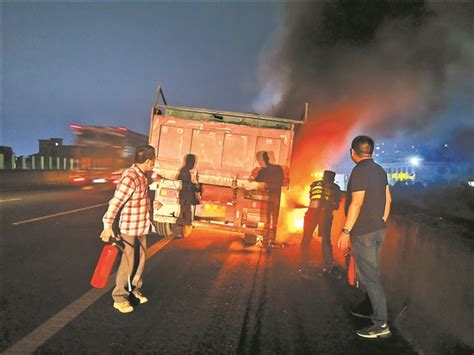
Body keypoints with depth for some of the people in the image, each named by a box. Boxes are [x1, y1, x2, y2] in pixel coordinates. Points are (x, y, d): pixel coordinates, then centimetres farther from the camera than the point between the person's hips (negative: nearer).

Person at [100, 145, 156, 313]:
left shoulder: (142, 175, 3)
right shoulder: (130, 178, -25)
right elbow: (115, 203, -27)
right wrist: (108, 226, -28)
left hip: (142, 227, 9)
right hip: (129, 228, -9)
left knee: (140, 259, 18)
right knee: (128, 262, 0)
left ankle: (134, 289, 36)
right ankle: (119, 297, 15)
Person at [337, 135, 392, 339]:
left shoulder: (359, 171, -16)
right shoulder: (379, 170, 10)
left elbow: (357, 203, -21)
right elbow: (388, 199, 13)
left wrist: (345, 231, -17)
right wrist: (381, 223, 20)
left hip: (363, 232, -9)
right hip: (378, 230, 9)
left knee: (369, 276, -5)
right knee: (371, 272, 19)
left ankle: (381, 324, -2)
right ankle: (370, 308, 32)